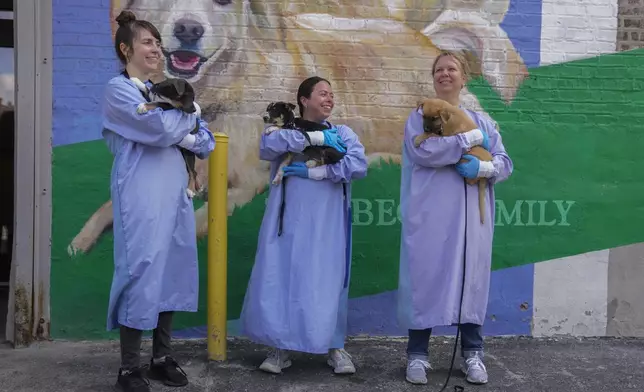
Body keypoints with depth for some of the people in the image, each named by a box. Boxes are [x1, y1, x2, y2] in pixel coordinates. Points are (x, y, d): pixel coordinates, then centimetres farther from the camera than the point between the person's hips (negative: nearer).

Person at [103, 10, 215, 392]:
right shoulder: (118, 89, -2)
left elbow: (206, 139, 14)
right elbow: (161, 128, -18)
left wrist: (186, 137, -7)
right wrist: (189, 115, 1)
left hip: (175, 192, 7)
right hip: (142, 196, -7)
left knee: (172, 270, 9)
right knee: (141, 271, -5)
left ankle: (162, 357, 20)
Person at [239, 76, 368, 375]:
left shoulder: (343, 133, 10)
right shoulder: (286, 130, 10)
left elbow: (359, 165, -8)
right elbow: (267, 145, -14)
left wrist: (314, 171, -13)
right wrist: (316, 137, -15)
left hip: (326, 225, 0)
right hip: (290, 222, 0)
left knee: (327, 281, 1)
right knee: (283, 278, -1)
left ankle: (335, 346, 14)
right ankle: (282, 347, 11)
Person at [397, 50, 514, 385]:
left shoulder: (481, 120, 15)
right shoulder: (420, 117, 6)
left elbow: (505, 163, 8)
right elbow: (423, 151, -15)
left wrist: (483, 167, -14)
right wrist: (471, 140, -10)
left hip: (471, 215, 3)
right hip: (430, 214, -3)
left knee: (471, 277, 4)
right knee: (426, 277, -3)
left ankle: (472, 353, 15)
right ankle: (417, 354, 7)